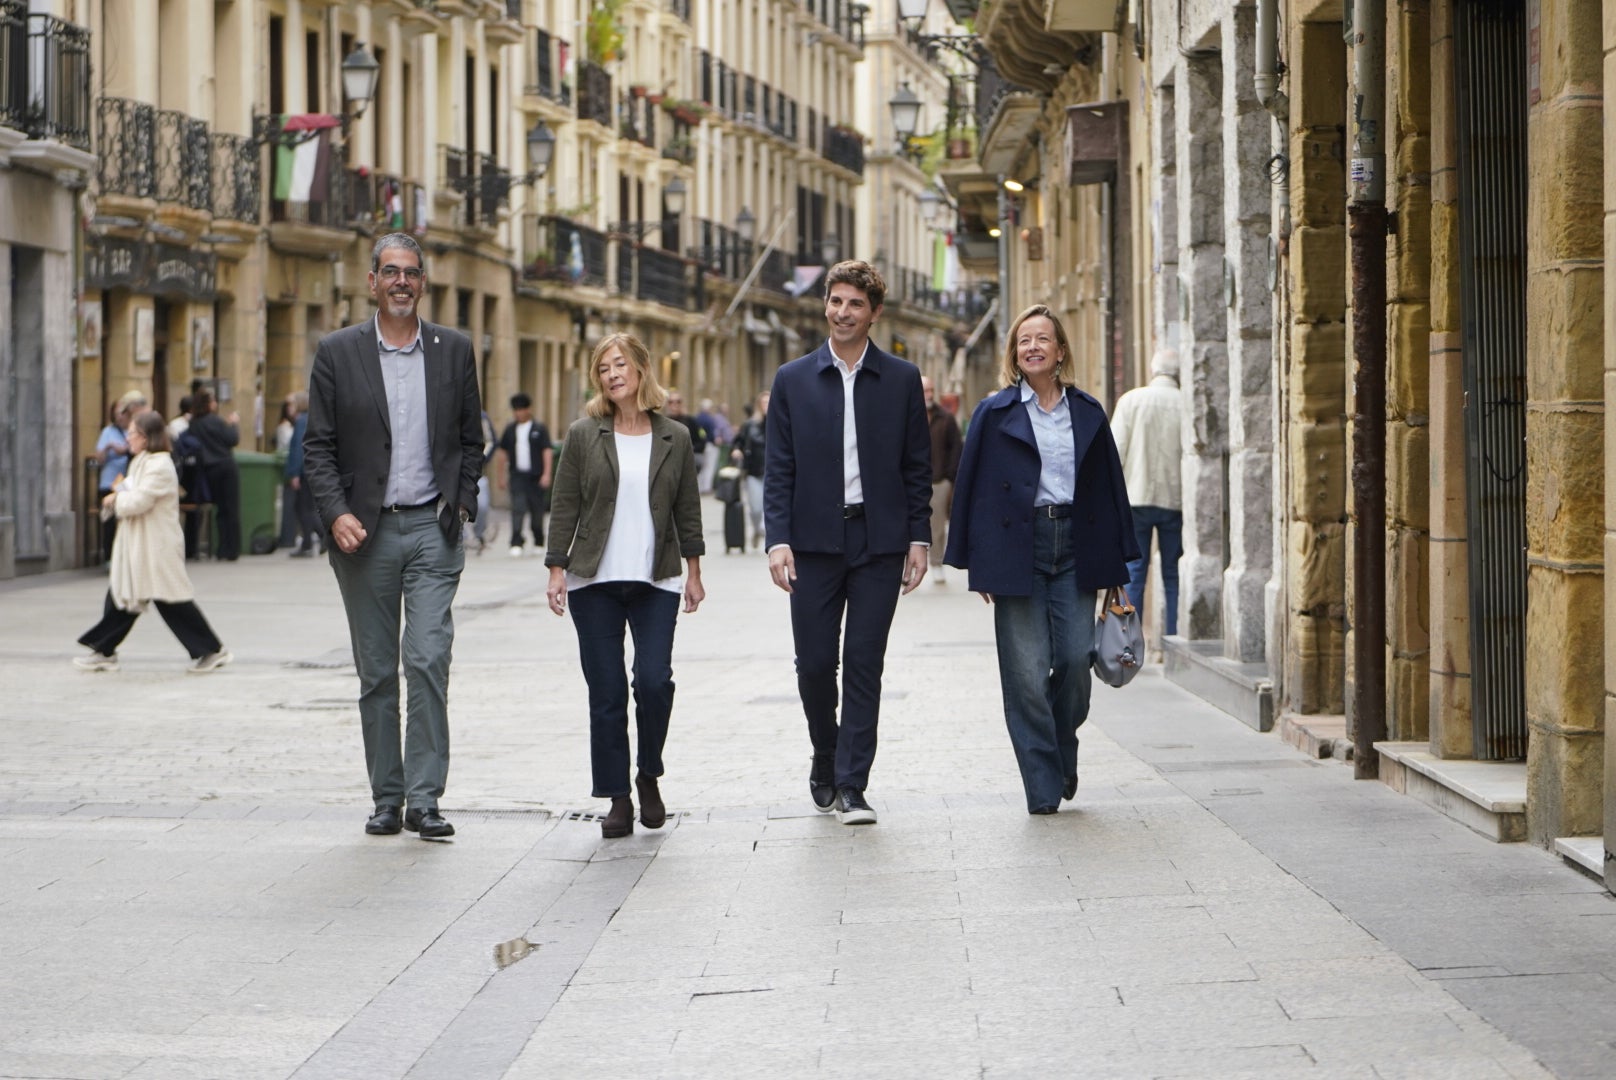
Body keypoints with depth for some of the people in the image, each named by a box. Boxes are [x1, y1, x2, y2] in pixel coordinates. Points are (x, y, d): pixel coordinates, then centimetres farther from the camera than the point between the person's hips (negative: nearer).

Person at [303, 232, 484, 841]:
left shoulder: (454, 350, 7)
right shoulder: (338, 353, 3)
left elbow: (471, 441, 13)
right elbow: (318, 446, 2)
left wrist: (462, 504, 1)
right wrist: (336, 513, -11)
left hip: (433, 528, 0)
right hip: (364, 533, 0)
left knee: (429, 662, -12)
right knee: (377, 673, 6)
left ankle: (424, 798, -9)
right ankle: (386, 798, 14)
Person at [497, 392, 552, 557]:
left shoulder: (539, 428, -1)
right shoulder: (510, 429, 9)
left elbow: (547, 451, -4)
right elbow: (503, 452, 14)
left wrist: (546, 474, -12)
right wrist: (501, 475, 12)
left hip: (536, 476, -1)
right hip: (517, 475, 1)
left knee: (537, 510, 7)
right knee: (517, 508, -12)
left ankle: (538, 543, 23)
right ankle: (516, 544, -15)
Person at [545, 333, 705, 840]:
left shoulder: (674, 438, 5)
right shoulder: (584, 435, 2)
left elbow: (687, 510, 10)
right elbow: (565, 507, 3)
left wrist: (693, 571, 10)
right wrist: (557, 570, -3)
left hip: (656, 582, 0)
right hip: (595, 583, 0)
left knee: (654, 680, -13)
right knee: (606, 693, 0)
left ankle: (649, 776, 11)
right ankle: (618, 798, 9)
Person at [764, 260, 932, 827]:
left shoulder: (902, 379, 5)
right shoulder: (793, 380, 6)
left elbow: (917, 466, 7)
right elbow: (778, 469, 4)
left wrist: (918, 538, 0)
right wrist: (778, 539, -7)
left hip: (878, 541, -1)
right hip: (814, 541, 1)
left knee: (864, 663, -2)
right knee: (815, 663, 1)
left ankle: (851, 785, 2)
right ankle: (826, 759, 25)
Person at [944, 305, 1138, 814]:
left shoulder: (1087, 413, 10)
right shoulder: (995, 414, 4)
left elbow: (1110, 487, 13)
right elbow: (973, 488, 4)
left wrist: (1114, 564, 9)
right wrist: (980, 565, -2)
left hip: (1074, 547, 2)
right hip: (1018, 551, -2)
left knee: (1076, 661, -5)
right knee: (1027, 673, -4)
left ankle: (1061, 748, 24)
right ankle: (1043, 786, 4)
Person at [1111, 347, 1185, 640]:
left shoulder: (1131, 400, -1)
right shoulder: (1185, 404, -4)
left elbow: (1114, 451, -3)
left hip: (1136, 497, 0)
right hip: (1173, 500, 0)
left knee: (1133, 572, 3)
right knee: (1173, 575, 6)